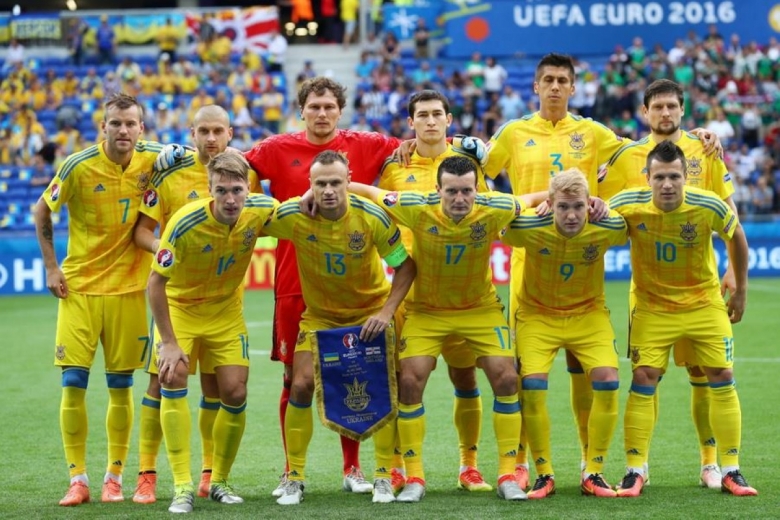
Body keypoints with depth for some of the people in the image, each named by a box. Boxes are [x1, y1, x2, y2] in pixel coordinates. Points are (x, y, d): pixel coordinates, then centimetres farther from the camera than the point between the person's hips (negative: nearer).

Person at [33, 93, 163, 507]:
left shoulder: (153, 160, -6)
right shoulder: (78, 166, -10)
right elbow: (42, 211, 4)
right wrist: (50, 267, -1)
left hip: (128, 289, 2)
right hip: (79, 287, -1)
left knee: (120, 387, 5)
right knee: (73, 383, -5)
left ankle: (114, 477, 15)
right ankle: (78, 479, 3)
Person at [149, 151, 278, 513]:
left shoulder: (260, 211, -20)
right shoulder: (185, 223, -31)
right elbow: (156, 283, -22)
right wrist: (168, 342, -23)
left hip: (226, 310, 3)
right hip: (179, 307, -3)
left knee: (235, 393, -3)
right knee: (172, 380, -20)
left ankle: (219, 482, 16)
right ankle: (183, 485, -16)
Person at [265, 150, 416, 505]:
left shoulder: (373, 217, -23)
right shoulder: (293, 216, -22)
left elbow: (405, 266, -13)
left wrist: (387, 312, -20)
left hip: (369, 312, -1)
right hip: (319, 314, 1)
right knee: (301, 385, -11)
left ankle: (384, 477, 5)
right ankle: (294, 479, 2)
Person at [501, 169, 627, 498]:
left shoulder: (607, 228, -20)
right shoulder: (529, 229, -24)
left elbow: (626, 231, 4)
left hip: (589, 314, 1)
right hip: (538, 315, -1)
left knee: (607, 381, -18)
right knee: (532, 386, -19)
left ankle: (594, 473, -2)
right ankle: (544, 475, -2)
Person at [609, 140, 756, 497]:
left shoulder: (710, 207, -20)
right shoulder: (629, 206, -21)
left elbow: (736, 237, 1)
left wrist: (741, 290, 7)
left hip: (705, 303, 0)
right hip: (652, 305, 0)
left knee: (722, 379, -1)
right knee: (643, 380, -7)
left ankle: (731, 471, 9)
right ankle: (635, 471, 2)